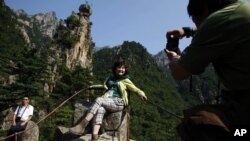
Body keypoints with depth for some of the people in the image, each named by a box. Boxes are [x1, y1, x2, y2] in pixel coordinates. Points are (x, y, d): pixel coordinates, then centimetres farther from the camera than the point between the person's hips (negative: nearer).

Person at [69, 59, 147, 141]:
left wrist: (141, 93, -15)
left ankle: (82, 126, -37)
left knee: (99, 100, -31)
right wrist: (93, 86, 39)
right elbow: (105, 86, 44)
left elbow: (135, 89, 6)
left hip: (118, 102, -4)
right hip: (107, 101, 4)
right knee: (100, 109, -33)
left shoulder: (126, 80, 13)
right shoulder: (110, 78, 27)